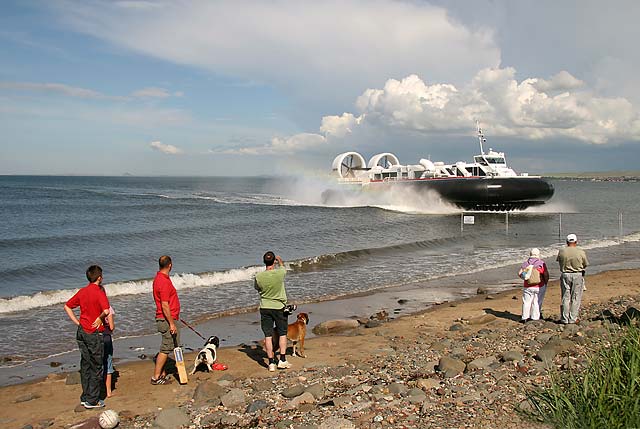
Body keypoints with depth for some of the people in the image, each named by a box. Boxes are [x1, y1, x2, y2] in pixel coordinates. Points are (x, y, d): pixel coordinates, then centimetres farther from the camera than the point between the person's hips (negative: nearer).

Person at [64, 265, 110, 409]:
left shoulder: (82, 291, 6)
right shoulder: (99, 293, -16)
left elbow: (67, 307, 15)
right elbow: (106, 310, -33)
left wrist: (77, 322, 11)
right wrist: (100, 318, -13)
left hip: (82, 332, 7)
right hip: (94, 334, -7)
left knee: (85, 365, 16)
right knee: (96, 367, 4)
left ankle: (85, 397, 24)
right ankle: (92, 401, 8)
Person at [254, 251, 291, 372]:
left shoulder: (258, 276, -14)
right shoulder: (280, 273, -15)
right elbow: (282, 266, 10)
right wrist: (279, 259, 31)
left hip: (265, 308, 1)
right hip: (279, 307, -1)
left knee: (268, 336, 6)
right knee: (282, 334, 14)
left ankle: (271, 363, 8)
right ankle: (282, 360, 11)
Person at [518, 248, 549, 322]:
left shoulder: (525, 263, 1)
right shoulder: (541, 263, -6)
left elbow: (520, 273, -3)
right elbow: (546, 275, -10)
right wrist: (545, 283, 7)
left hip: (528, 287, 1)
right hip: (539, 287, -1)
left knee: (526, 302, 8)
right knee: (537, 302, 10)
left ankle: (525, 317, 7)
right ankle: (535, 317, 15)